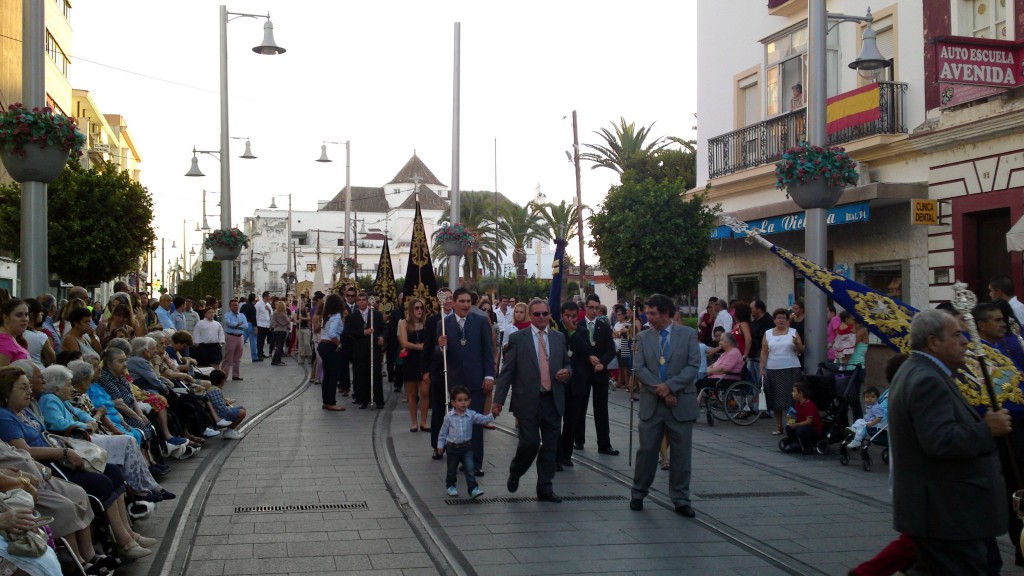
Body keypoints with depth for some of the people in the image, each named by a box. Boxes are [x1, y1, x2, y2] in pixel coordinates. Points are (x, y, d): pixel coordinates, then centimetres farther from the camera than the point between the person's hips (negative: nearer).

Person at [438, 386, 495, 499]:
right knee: (452, 470, 16)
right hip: (452, 447, 0)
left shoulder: (471, 415, -7)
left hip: (466, 447, 0)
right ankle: (451, 486, 38)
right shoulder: (449, 417, -9)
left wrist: (492, 415, -36)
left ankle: (473, 489, -9)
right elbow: (443, 432, 0)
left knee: (470, 469, -9)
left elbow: (483, 419, -18)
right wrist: (440, 445, 1)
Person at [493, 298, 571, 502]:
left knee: (551, 445, 5)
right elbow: (506, 371, -2)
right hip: (528, 401, -4)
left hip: (553, 400, 4)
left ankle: (545, 487, 16)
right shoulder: (517, 338, -1)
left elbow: (567, 363, 21)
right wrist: (498, 400, -6)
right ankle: (515, 473, 21)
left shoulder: (559, 337, 10)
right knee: (530, 443, -8)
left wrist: (567, 372, -4)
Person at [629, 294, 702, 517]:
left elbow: (693, 366, -7)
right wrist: (659, 390, -14)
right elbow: (639, 368, -2)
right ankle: (638, 494, 19)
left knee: (681, 454, 4)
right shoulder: (644, 337, 6)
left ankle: (681, 500, 14)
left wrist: (669, 386, -16)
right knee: (646, 450, 5)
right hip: (651, 403, 1)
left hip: (681, 403, -1)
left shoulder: (688, 334, 1)